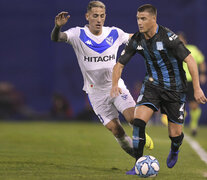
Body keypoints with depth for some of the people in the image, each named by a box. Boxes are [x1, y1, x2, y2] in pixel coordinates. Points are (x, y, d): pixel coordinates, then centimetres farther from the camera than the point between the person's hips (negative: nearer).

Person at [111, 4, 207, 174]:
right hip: (152, 85, 3)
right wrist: (115, 85, -14)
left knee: (175, 133, 1)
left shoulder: (167, 37, -22)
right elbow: (120, 64, 3)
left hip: (175, 89, -3)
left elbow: (190, 60, -22)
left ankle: (174, 150, 40)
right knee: (138, 119, -20)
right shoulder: (137, 40, -6)